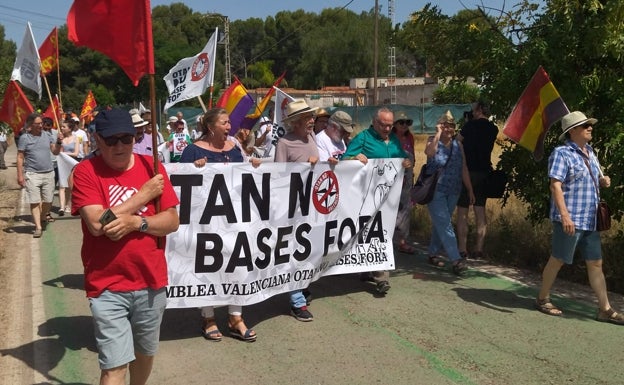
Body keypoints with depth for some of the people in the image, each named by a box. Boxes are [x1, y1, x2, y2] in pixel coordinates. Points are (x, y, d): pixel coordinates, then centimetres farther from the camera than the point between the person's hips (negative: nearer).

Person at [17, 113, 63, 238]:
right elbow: (20, 157, -2)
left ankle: (43, 216, 35)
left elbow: (55, 152, 9)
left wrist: (58, 142, -10)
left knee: (48, 200, 10)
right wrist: (20, 175, -6)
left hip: (49, 173, 3)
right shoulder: (24, 138, -4)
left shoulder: (47, 135, 5)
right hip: (32, 174, -3)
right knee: (34, 202, -3)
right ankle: (38, 227, 1)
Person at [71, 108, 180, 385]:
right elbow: (97, 224, -21)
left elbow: (172, 221, -3)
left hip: (152, 282, 4)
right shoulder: (86, 171, -9)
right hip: (107, 286, -4)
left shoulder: (151, 167, 1)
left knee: (145, 352, 21)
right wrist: (144, 194, -16)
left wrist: (135, 222, -21)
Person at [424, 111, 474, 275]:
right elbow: (429, 152, -27)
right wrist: (438, 133, -21)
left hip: (453, 192, 5)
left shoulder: (458, 145, 9)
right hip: (436, 191, -5)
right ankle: (455, 259, -14)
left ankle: (433, 253, 25)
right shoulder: (433, 141, -2)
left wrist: (470, 189, 9)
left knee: (440, 224, 12)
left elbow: (464, 169, 10)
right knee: (445, 224, -11)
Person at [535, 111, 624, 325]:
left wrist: (603, 181, 3)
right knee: (558, 260, 2)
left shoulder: (590, 153, 15)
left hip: (590, 220, 8)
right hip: (570, 219, -8)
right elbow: (555, 186, -19)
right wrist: (564, 215, -28)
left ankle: (605, 309, 17)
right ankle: (542, 299, 18)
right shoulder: (562, 153, -11)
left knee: (595, 263, 10)